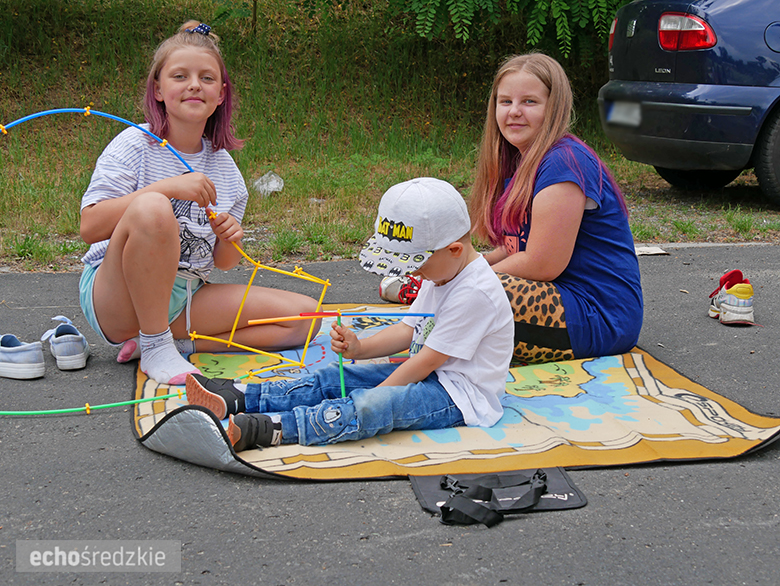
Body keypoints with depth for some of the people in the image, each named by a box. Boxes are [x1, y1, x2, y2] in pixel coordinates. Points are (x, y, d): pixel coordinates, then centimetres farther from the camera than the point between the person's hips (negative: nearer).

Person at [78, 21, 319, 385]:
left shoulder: (224, 167, 8)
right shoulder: (135, 145, -7)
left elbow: (223, 262, 15)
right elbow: (90, 227, -20)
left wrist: (230, 240, -10)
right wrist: (167, 188, -27)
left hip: (185, 298, 6)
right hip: (114, 297, -6)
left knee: (304, 314, -5)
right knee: (152, 209, -35)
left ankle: (166, 340, -6)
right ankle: (155, 346, -19)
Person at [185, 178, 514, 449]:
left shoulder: (475, 293, -21)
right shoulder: (439, 276, 11)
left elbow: (426, 360, -20)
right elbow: (407, 331, 14)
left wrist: (371, 395, -16)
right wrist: (360, 348, -4)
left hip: (460, 395, -10)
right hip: (430, 375, 10)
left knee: (374, 406, -33)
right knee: (333, 378, -1)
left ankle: (264, 430, -46)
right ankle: (235, 399, -9)